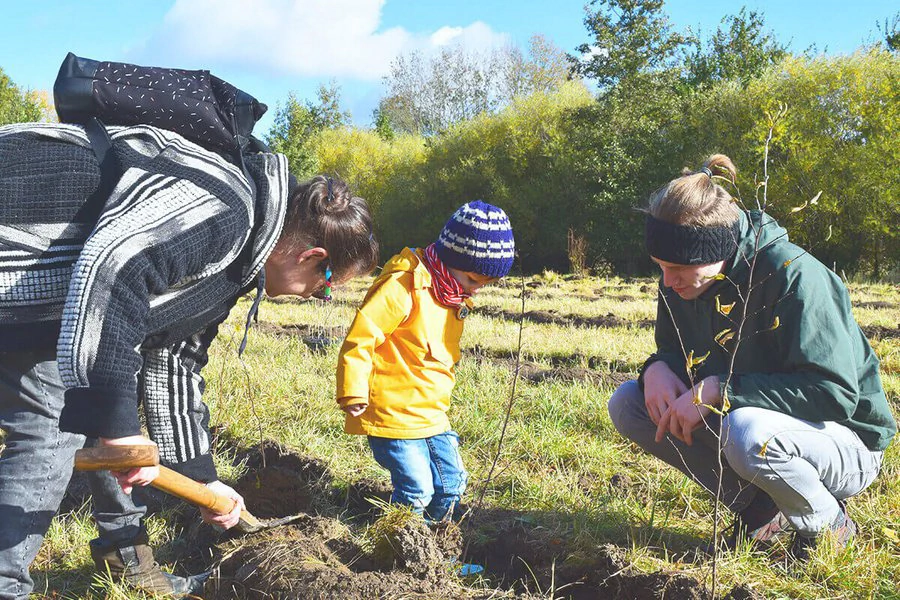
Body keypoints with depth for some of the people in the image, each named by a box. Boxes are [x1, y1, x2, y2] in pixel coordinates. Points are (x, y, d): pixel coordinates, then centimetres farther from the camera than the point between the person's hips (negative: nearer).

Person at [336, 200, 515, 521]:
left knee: (451, 485, 12)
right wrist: (353, 394, -22)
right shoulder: (404, 286, -18)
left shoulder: (455, 297, 11)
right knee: (417, 491, -11)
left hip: (433, 416, 9)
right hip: (393, 415, -9)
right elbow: (361, 337, -20)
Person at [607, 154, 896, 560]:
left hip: (846, 443, -7)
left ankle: (828, 523, -6)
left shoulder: (794, 276, -27)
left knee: (747, 431, -40)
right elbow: (673, 353, 9)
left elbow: (835, 394, -31)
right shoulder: (680, 284, -6)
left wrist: (718, 389, -34)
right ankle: (759, 509, 1)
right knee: (628, 405, -8)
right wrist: (657, 369, -18)